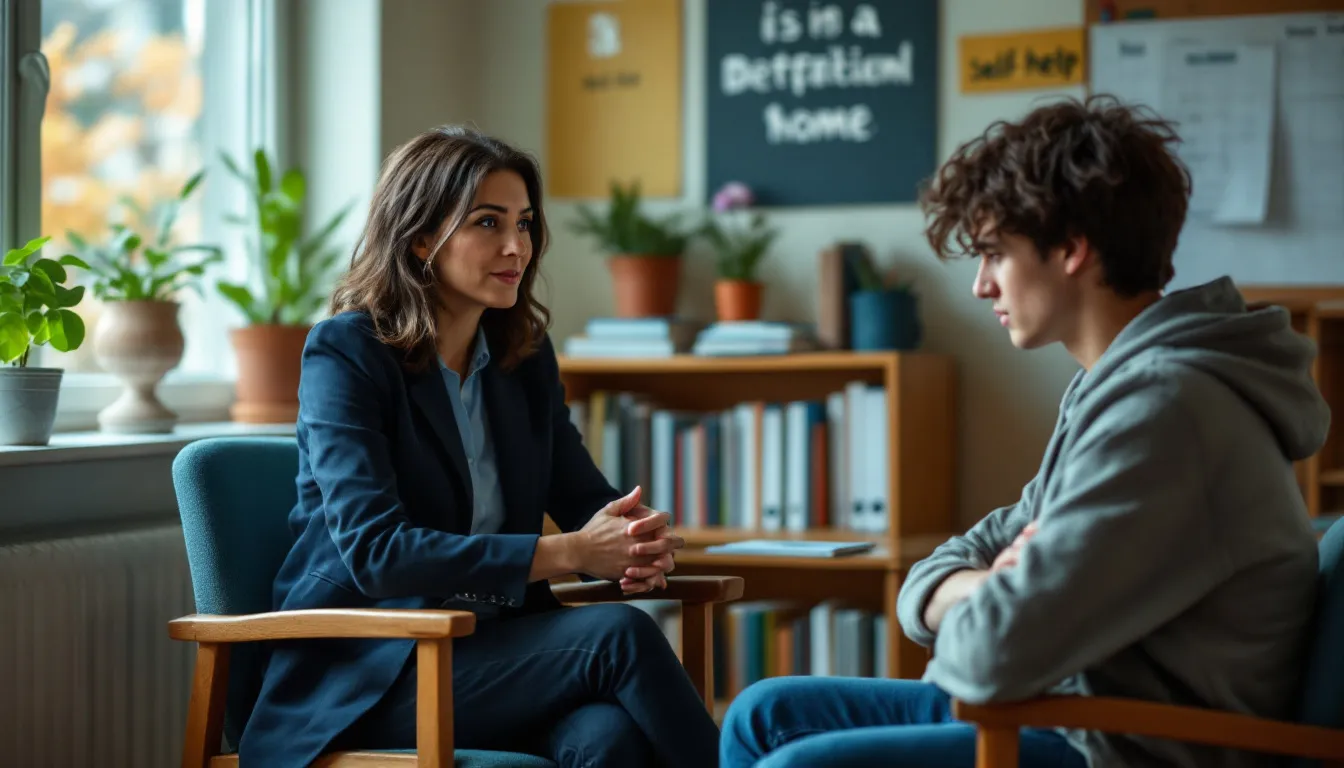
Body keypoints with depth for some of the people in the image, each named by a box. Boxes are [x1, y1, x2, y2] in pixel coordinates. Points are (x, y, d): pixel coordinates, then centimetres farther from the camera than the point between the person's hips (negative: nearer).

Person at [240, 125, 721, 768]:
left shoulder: (526, 356, 12)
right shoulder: (345, 352, -8)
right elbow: (374, 551, -20)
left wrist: (635, 541, -14)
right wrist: (569, 553, -24)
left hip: (491, 648, 5)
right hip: (362, 675, -5)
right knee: (619, 634, -28)